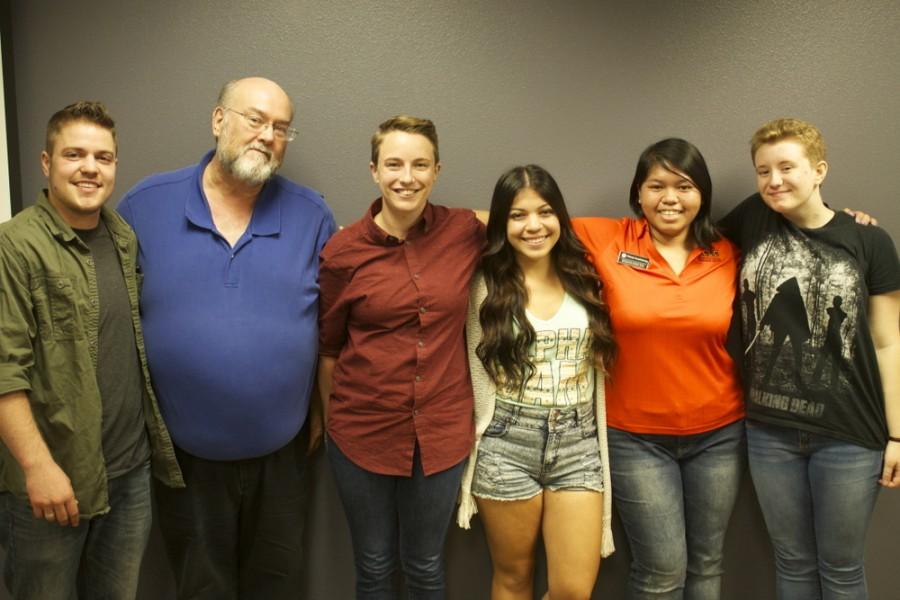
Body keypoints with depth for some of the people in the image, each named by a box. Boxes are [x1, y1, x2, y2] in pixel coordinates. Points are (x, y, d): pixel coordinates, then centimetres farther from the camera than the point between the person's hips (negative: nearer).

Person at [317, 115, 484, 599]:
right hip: (362, 432, -1)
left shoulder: (465, 232, -6)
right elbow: (327, 346, 1)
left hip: (443, 431, 1)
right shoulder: (344, 250, -9)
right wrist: (329, 418, 9)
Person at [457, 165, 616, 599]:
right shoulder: (487, 286, -1)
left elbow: (599, 367, 10)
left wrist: (600, 443, 7)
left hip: (578, 443, 2)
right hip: (507, 446, -2)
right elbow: (477, 376, 2)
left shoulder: (584, 281, 6)